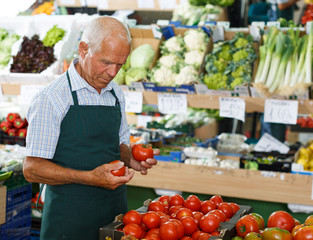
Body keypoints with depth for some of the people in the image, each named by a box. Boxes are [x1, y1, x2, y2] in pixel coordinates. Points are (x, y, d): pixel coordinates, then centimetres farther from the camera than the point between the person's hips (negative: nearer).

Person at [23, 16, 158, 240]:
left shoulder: (116, 94, 8)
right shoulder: (50, 99, -12)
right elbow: (32, 169, -13)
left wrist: (131, 159, -3)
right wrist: (89, 177, -24)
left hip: (116, 208, 6)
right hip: (70, 215, -5)